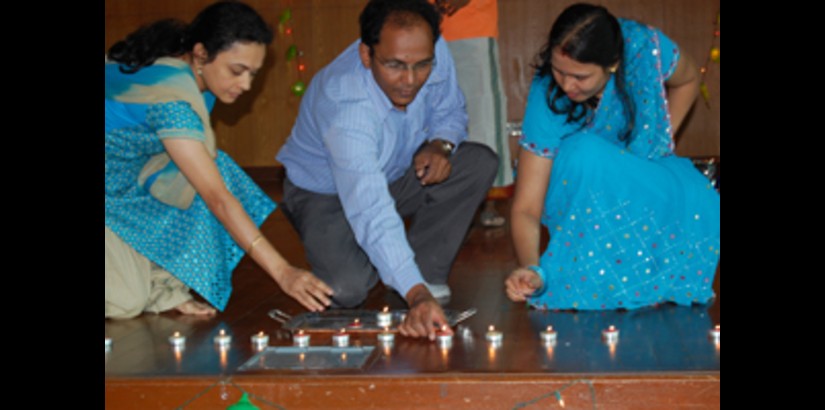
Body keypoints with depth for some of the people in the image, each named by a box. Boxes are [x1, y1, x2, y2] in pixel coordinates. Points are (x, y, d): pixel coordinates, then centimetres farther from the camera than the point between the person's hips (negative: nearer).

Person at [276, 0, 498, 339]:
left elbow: (450, 111, -1)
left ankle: (426, 270, -6)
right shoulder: (344, 107, -41)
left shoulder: (434, 53, -23)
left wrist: (441, 143, -26)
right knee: (346, 289, -29)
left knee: (480, 163, -19)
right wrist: (415, 294, -59)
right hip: (326, 192, -5)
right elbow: (371, 213, -50)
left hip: (396, 174, 5)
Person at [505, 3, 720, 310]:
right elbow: (526, 209, -28)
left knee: (700, 208, -32)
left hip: (644, 174, 2)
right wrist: (532, 270, -46)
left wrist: (660, 144, -8)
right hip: (575, 191, -2)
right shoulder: (547, 98, -29)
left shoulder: (645, 47, -25)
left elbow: (687, 81, 2)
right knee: (584, 151, -38)